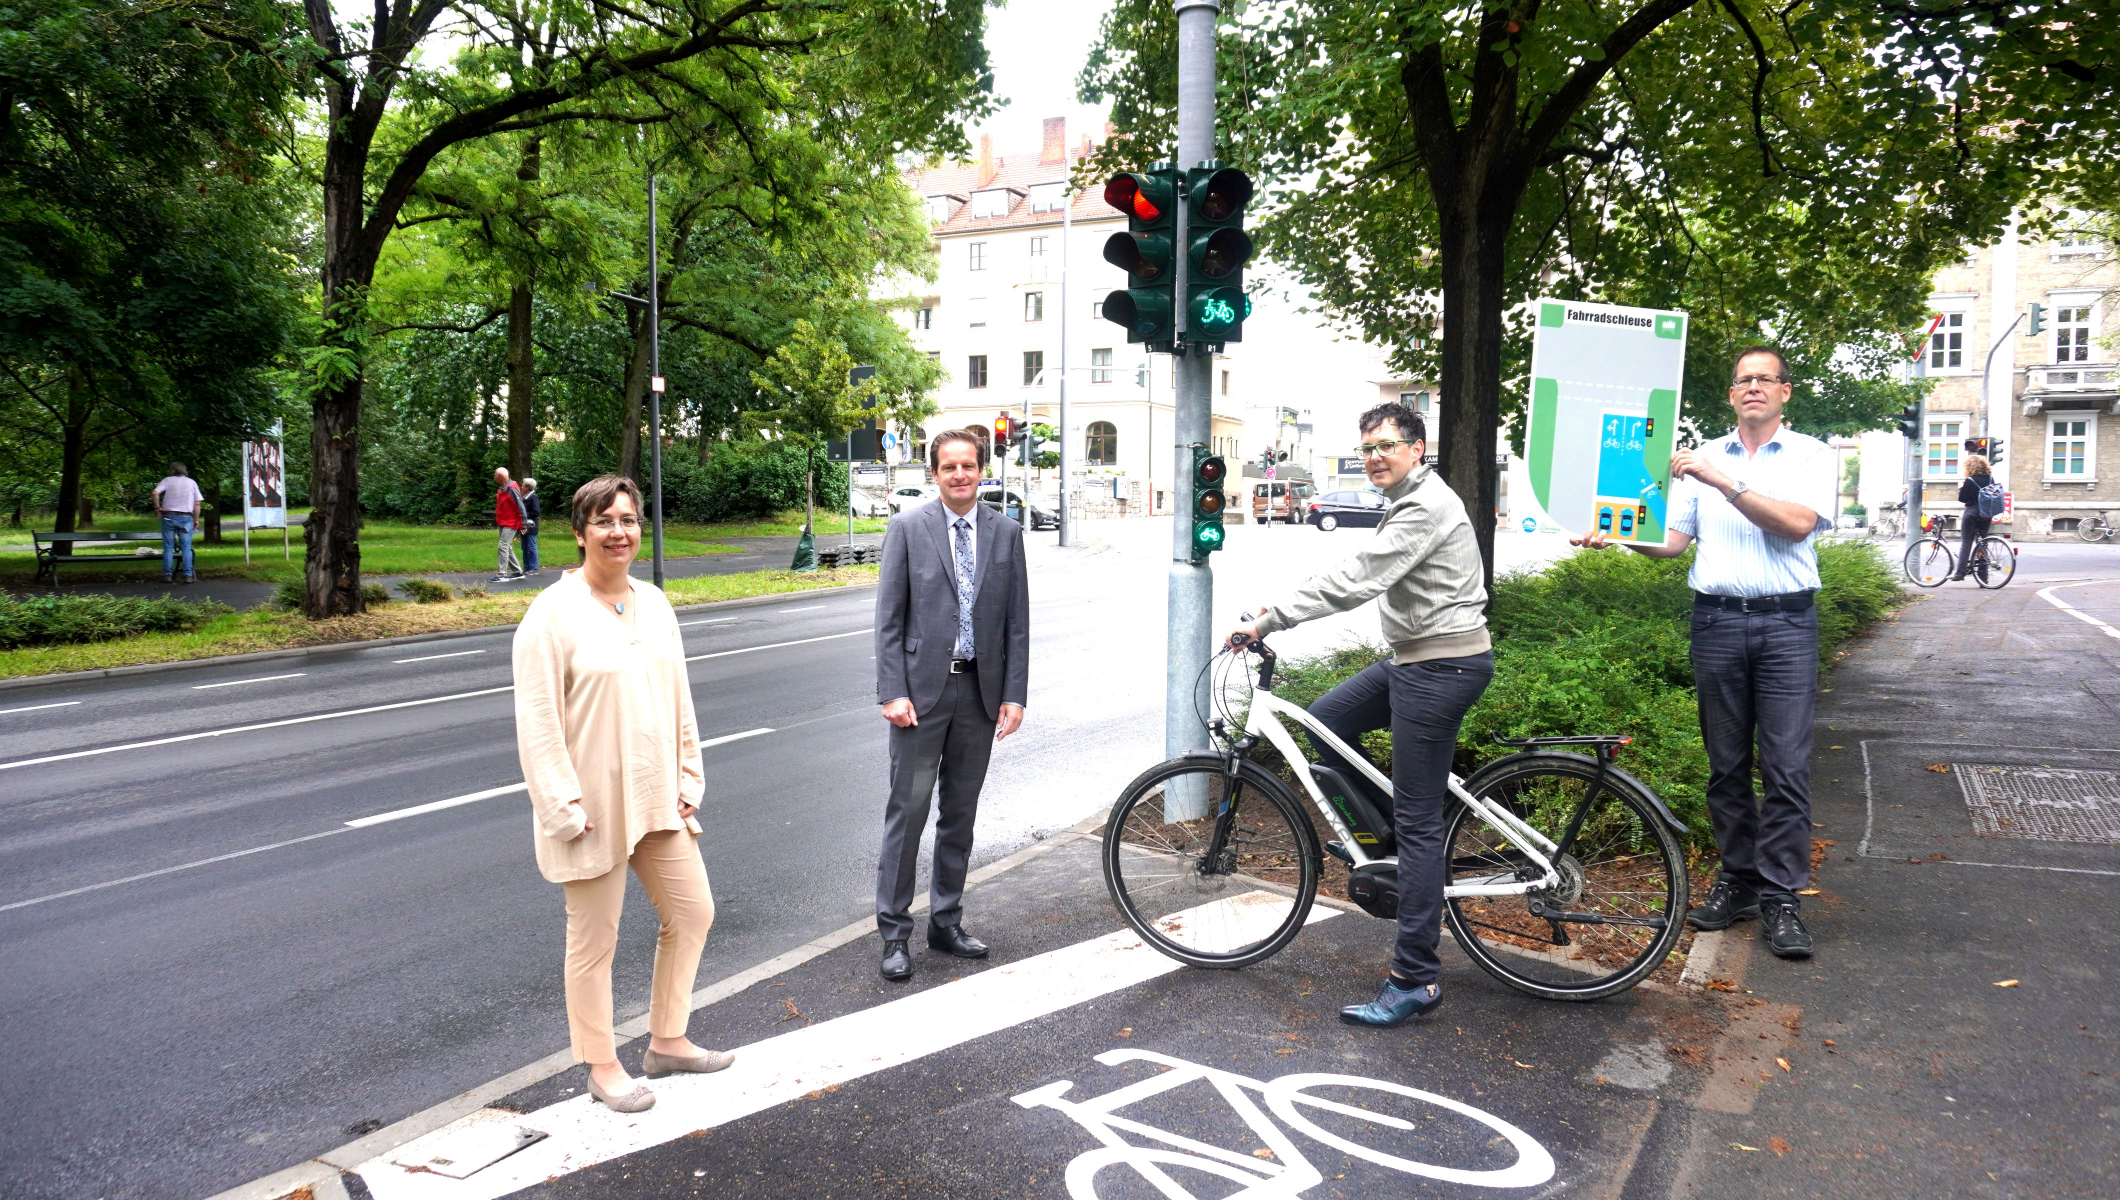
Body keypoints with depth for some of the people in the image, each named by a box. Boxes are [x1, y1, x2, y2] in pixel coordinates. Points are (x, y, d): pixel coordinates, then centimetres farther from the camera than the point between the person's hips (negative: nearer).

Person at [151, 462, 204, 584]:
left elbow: (155, 493, -12)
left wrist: (157, 508, -1)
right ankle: (188, 575, -4)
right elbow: (197, 503, 2)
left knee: (168, 547, 5)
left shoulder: (168, 480, 4)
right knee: (186, 548, 2)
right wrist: (196, 519, 7)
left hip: (169, 516, 0)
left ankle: (167, 575, 4)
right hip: (186, 518, 1)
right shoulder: (192, 482, 8)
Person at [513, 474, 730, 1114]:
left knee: (692, 912, 13)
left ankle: (666, 1041, 32)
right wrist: (564, 807, -17)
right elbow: (538, 721, -14)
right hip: (593, 805, -7)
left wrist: (687, 779, 8)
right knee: (594, 939, 8)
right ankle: (602, 1066, 25)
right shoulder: (553, 612, -12)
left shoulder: (653, 603, 7)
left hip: (656, 798, 7)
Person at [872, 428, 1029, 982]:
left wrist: (1014, 694, 0)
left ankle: (946, 923, 25)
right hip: (922, 688, -3)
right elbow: (889, 618, -3)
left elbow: (1017, 621, 6)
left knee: (960, 814, 12)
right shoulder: (908, 527, -1)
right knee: (908, 810, -1)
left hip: (980, 691, 3)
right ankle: (894, 932, 9)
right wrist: (892, 692, -11)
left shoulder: (1005, 532, 6)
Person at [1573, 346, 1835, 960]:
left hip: (1786, 621, -3)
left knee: (1786, 766, -6)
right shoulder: (1702, 458, 15)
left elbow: (1799, 523, -12)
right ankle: (1737, 880, 17)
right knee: (1726, 764, 7)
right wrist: (1616, 537, -8)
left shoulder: (1811, 454, 6)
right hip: (1717, 621, 3)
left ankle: (1781, 898, -1)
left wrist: (1727, 483, -19)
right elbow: (1672, 540, 9)